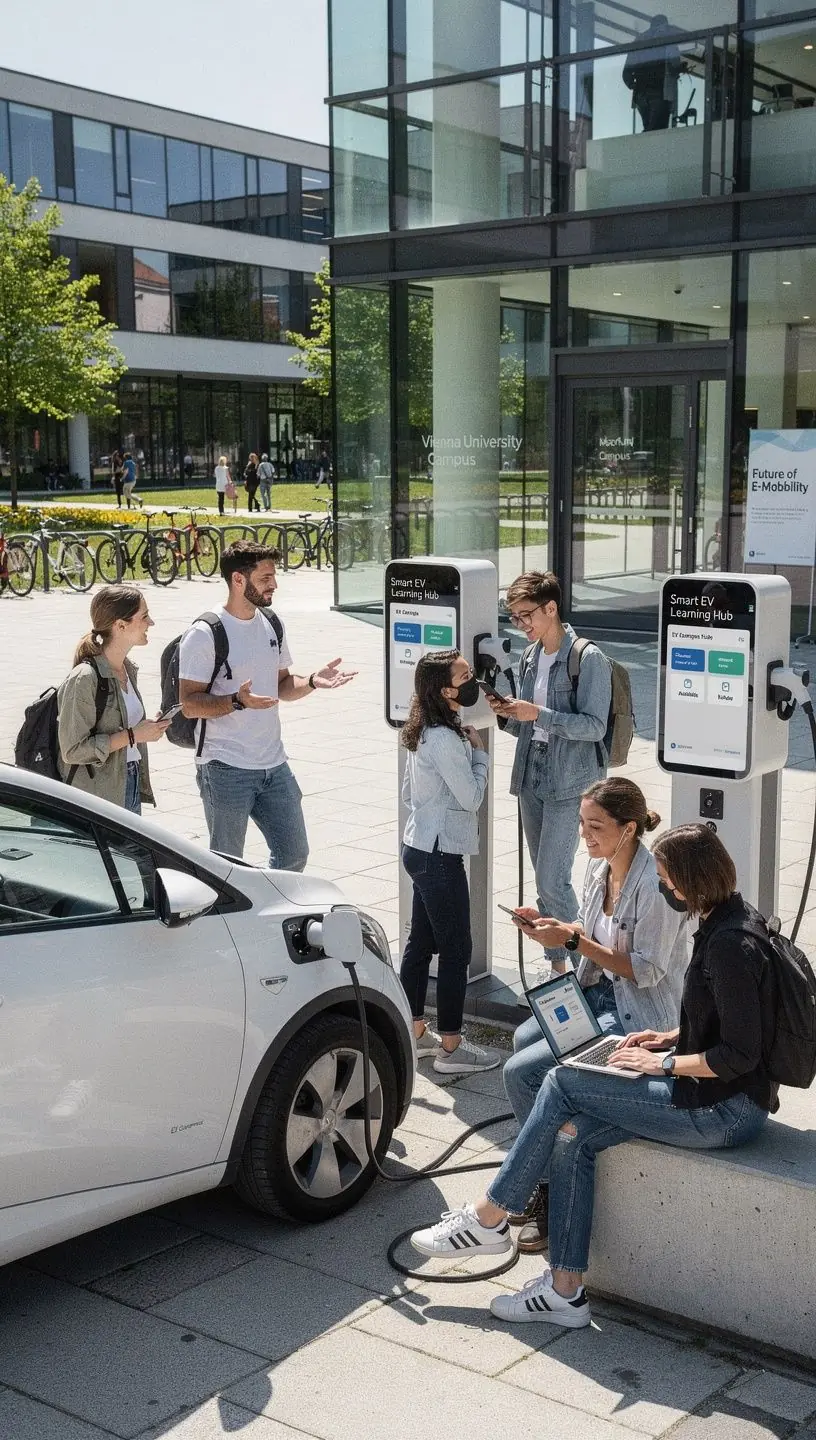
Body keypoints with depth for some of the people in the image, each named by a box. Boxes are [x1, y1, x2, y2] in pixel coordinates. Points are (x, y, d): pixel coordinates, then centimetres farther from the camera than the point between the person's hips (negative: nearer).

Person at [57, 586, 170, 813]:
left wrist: (148, 727, 3)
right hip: (99, 794, -8)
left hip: (130, 786, 8)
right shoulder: (84, 679, -17)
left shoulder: (127, 669, 9)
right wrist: (132, 735, -18)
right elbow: (73, 750, -19)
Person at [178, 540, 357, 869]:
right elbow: (190, 703, -14)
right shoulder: (205, 634, -12)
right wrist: (238, 701, -29)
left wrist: (312, 681, 0)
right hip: (226, 769, -7)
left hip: (274, 766, 7)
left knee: (294, 855, 11)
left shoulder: (271, 625, 11)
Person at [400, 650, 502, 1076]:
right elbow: (471, 797, -17)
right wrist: (479, 752, -6)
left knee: (420, 943, 16)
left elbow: (408, 792, 16)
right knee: (455, 949, -2)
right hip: (440, 856, -10)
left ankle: (414, 1032, 27)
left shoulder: (422, 733, 8)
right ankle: (450, 1047, 5)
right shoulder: (446, 740, -22)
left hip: (419, 847, 10)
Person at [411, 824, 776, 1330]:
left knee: (563, 1083, -9)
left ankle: (487, 1219, 3)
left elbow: (739, 1056, -23)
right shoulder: (723, 922, 9)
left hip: (728, 1108, -9)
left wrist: (663, 1062, -13)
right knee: (573, 1134, -2)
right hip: (719, 1097, 9)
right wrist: (672, 1037, 10)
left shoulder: (731, 944, -22)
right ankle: (565, 1291, 2)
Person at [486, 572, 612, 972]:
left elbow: (594, 726, -17)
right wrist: (508, 714, -3)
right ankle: (558, 964, 23)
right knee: (545, 882, 12)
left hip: (569, 784, -8)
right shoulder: (530, 657, 12)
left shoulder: (589, 660, -12)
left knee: (553, 881, -11)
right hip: (532, 778, 8)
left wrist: (539, 714, -24)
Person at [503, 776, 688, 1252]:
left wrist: (572, 940, -24)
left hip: (640, 1015, -10)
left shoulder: (655, 885, -24)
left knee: (521, 1071, -14)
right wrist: (550, 925, -5)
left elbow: (646, 971, -23)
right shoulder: (600, 866, 3)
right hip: (600, 995, 10)